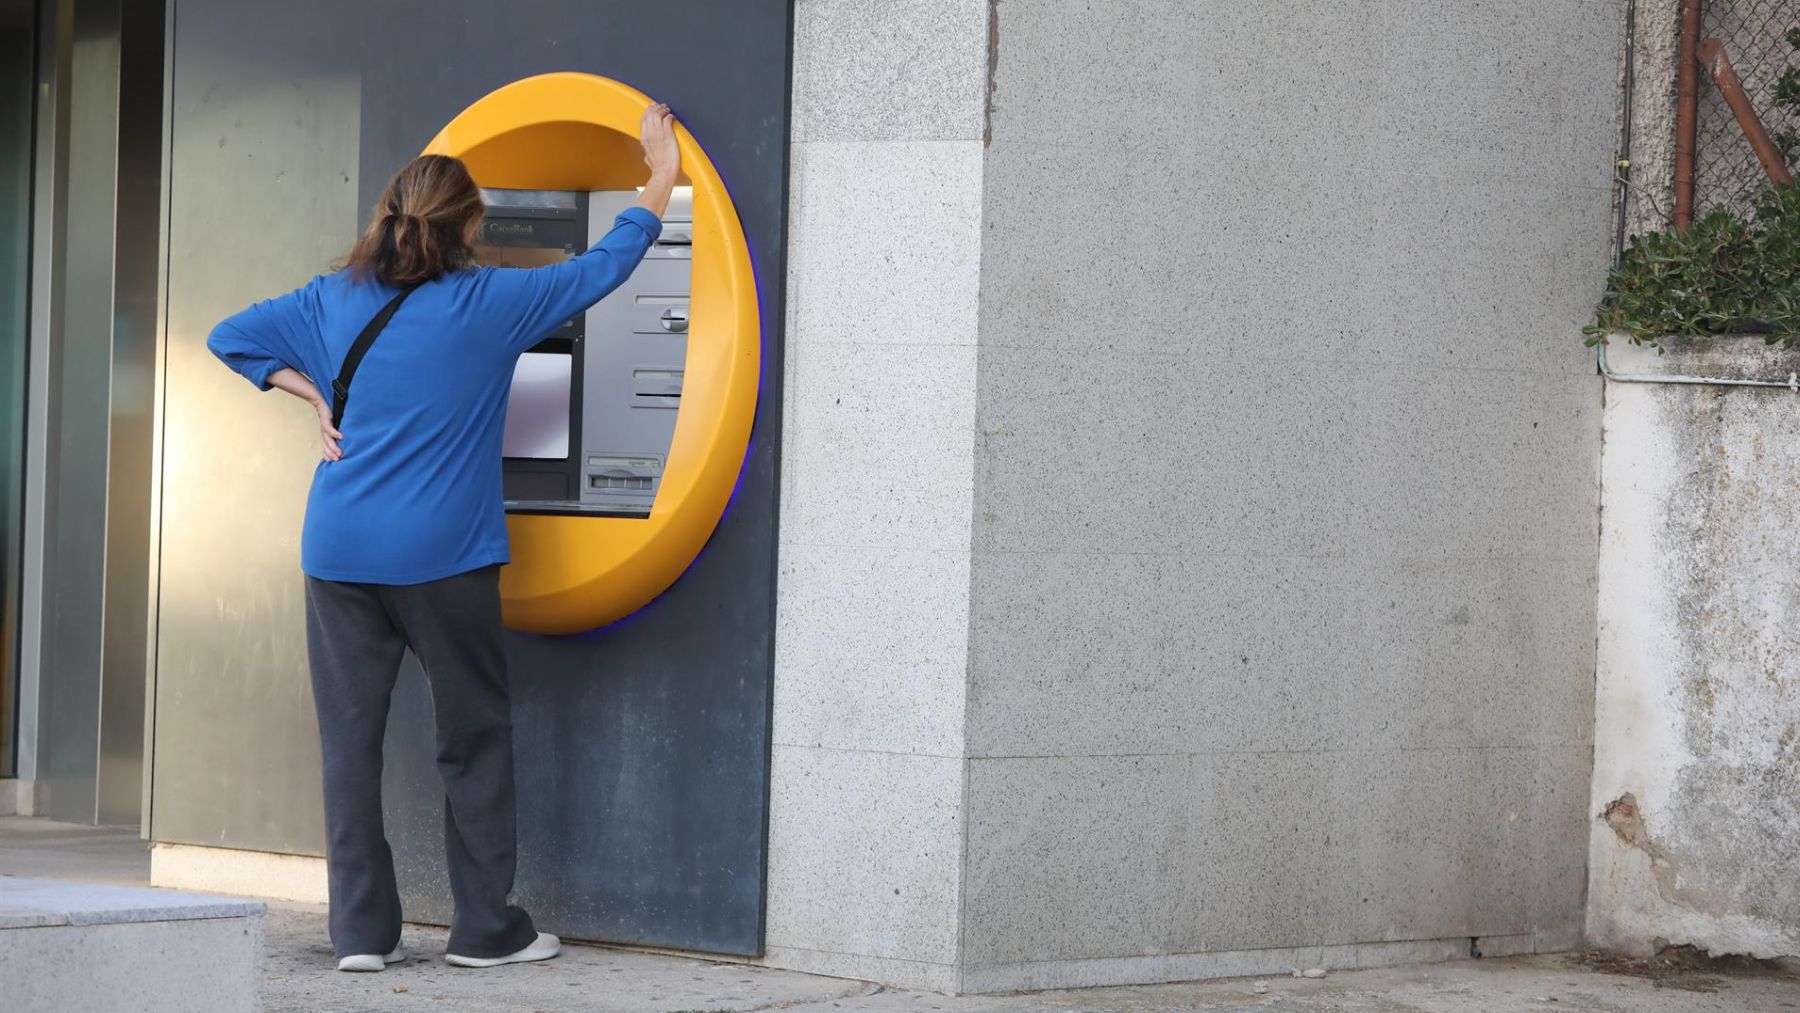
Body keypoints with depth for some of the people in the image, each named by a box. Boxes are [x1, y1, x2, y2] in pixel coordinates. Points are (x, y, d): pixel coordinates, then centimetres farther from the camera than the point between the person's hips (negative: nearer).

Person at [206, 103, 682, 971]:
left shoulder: (335, 300, 6)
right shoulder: (487, 303, -6)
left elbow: (229, 337, 14)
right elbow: (605, 266, 2)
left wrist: (312, 395, 13)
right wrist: (661, 178, 14)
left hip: (340, 554, 3)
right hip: (442, 556, -3)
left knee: (350, 738, 6)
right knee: (474, 737, 8)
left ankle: (361, 931, 4)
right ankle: (486, 929, 12)